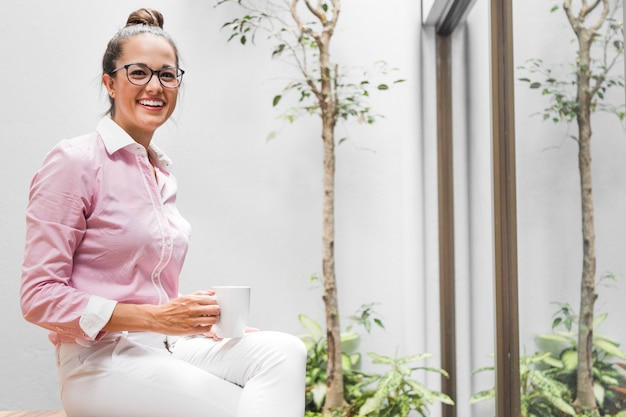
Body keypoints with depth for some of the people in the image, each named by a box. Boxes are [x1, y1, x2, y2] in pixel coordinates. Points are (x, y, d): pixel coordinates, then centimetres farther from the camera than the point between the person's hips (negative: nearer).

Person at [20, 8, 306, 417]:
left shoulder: (162, 173, 17)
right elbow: (40, 296, -11)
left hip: (168, 347, 7)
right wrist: (153, 317, -19)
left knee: (283, 350, -20)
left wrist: (197, 321, 3)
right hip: (101, 359, -7)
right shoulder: (74, 162, -6)